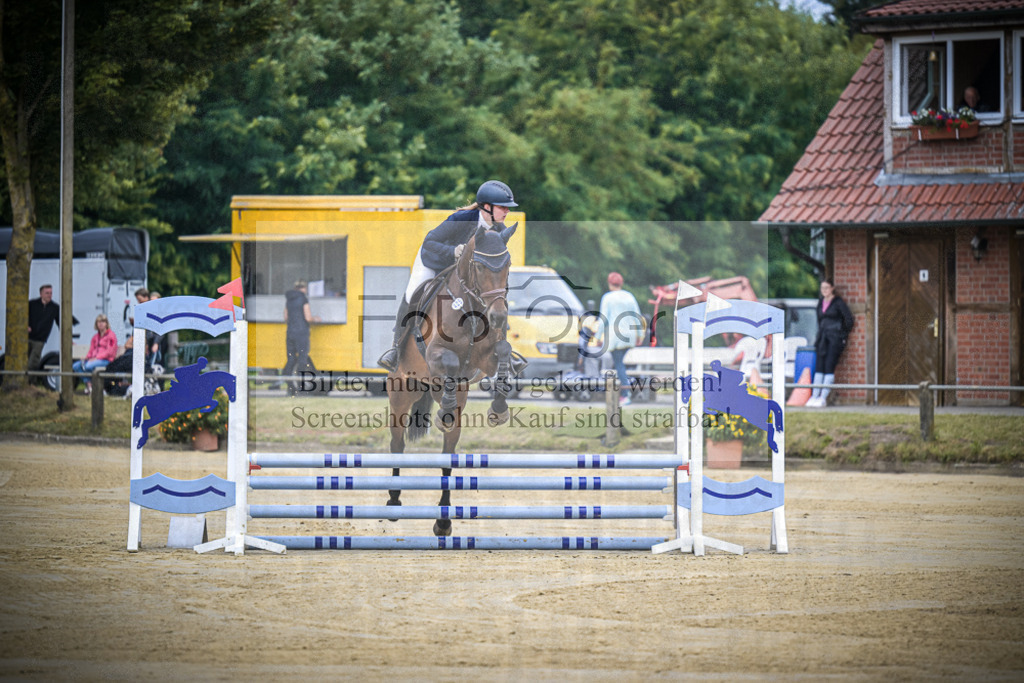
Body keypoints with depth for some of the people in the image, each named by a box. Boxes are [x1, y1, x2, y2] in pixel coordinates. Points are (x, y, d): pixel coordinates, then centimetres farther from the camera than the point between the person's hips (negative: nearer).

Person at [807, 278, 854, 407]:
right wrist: (819, 337, 16)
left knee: (829, 367, -10)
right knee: (819, 367, 0)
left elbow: (849, 319, -4)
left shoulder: (838, 302, -4)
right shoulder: (821, 303, 14)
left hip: (835, 338, -6)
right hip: (823, 338, 6)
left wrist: (844, 335, 1)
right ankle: (815, 396, -1)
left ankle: (823, 398, -12)